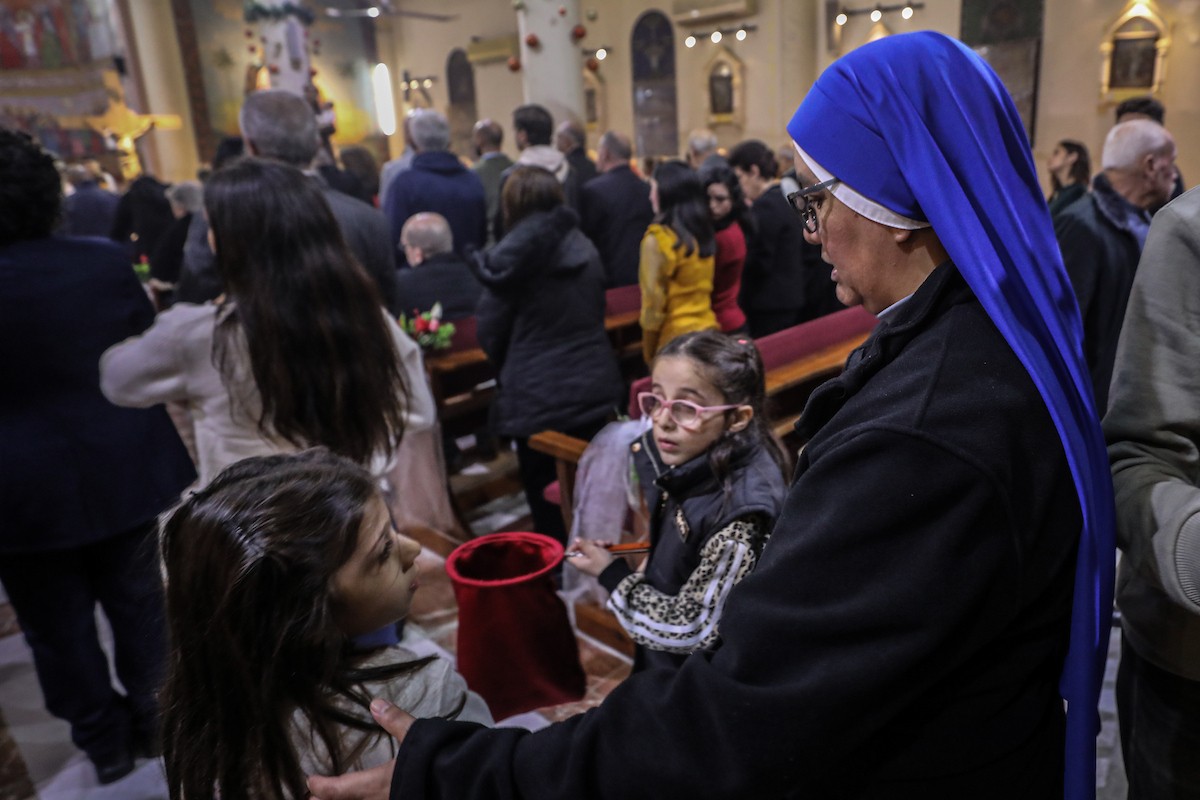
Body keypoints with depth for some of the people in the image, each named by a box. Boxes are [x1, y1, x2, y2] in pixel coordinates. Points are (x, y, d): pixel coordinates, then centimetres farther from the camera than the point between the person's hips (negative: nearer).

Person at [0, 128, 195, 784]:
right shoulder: (106, 260, -9)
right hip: (123, 469, 3)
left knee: (58, 625, 15)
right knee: (138, 602, 19)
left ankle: (106, 744, 29)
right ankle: (152, 723, 35)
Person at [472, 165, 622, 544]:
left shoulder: (510, 253, -11)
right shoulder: (585, 248, 7)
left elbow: (490, 331, -6)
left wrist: (509, 365, 14)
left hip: (538, 394, -5)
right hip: (593, 385, 6)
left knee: (546, 497, 9)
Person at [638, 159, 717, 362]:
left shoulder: (658, 238, -14)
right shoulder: (702, 233, 6)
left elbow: (653, 302, -11)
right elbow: (702, 288, 12)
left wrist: (648, 352, -3)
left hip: (675, 338, -7)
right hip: (708, 331, 7)